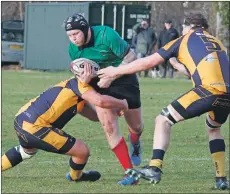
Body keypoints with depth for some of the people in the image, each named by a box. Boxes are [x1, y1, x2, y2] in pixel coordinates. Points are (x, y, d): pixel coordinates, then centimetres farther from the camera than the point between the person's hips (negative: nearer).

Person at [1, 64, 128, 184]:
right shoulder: (78, 83, -7)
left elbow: (95, 116, 20)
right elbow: (100, 101, -23)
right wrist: (122, 104, -6)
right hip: (35, 127, -10)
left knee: (27, 151, 44)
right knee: (83, 151, 0)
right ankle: (75, 176, 28)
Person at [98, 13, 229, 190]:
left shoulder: (183, 40, 18)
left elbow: (148, 62, 16)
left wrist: (116, 71, 25)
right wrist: (185, 69, 52)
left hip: (210, 89, -5)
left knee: (164, 120, 6)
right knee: (213, 128, 33)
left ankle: (155, 168, -8)